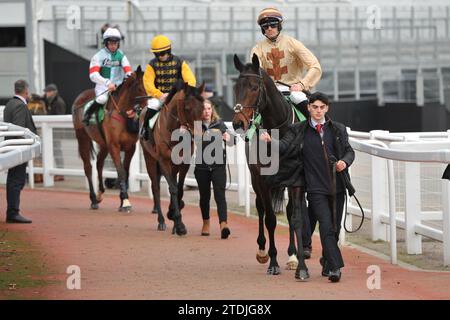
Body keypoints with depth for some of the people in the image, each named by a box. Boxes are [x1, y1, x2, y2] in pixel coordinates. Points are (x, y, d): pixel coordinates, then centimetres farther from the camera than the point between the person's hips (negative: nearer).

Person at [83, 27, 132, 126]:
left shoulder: (121, 56, 10)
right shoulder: (99, 56, -2)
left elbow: (128, 71, 1)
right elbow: (93, 75, -14)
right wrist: (107, 83, -27)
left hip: (118, 86, 4)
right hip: (103, 85, -4)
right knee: (102, 99, -34)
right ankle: (87, 115, -10)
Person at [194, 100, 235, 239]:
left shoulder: (219, 124, 2)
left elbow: (232, 141, 2)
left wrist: (229, 138, -22)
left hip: (218, 165, -1)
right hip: (202, 166, 1)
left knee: (220, 194, -12)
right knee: (204, 196, 14)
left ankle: (223, 224, -22)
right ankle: (206, 223, 34)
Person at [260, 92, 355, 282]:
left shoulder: (338, 129, 8)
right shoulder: (299, 130, 2)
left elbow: (349, 151, 14)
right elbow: (284, 146, -10)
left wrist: (345, 161, -8)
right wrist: (270, 141, -31)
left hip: (337, 186, 3)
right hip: (316, 189, -3)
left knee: (335, 228, 10)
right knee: (326, 227, -15)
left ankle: (327, 265, 28)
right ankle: (334, 267, -19)